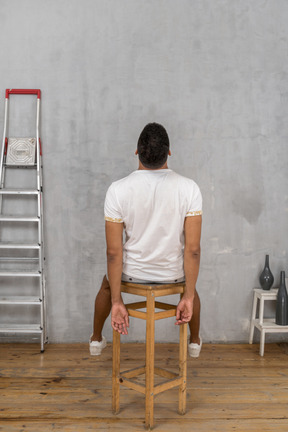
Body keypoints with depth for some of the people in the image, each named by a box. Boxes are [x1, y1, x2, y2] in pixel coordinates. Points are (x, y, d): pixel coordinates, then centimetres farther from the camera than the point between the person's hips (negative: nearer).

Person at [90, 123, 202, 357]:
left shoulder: (118, 190, -20)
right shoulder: (189, 188, -19)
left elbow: (114, 252, -18)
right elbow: (193, 249, -20)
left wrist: (116, 302, -11)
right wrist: (188, 297, -11)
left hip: (132, 273, 0)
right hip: (173, 274, 1)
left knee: (107, 284, 36)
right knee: (191, 278, 38)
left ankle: (96, 340, 51)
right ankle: (195, 341, 51)